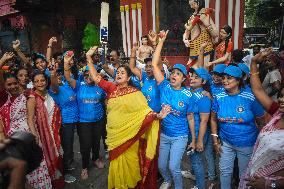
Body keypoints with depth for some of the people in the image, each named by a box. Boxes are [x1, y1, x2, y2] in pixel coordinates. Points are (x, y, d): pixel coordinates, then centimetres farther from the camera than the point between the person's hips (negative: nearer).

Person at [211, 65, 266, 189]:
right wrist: (215, 141, 0)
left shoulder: (250, 98, -17)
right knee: (225, 172, 16)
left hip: (247, 145, -2)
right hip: (225, 142, 2)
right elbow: (213, 119, 1)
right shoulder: (219, 98, -8)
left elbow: (261, 122, -8)